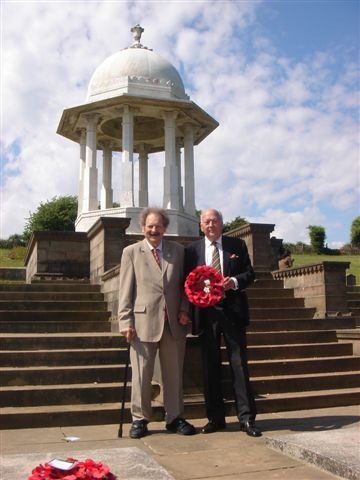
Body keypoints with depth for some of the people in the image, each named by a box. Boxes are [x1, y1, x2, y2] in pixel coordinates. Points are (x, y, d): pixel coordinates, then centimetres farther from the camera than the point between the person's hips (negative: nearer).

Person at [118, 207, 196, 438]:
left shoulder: (178, 250, 11)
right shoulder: (131, 252, 5)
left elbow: (184, 282, 14)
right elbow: (125, 290, 1)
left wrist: (184, 309, -1)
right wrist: (126, 322, -6)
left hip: (174, 322, 2)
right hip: (143, 321, -2)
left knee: (174, 373, 10)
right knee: (141, 374, 4)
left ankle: (174, 418, 23)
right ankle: (140, 419, 19)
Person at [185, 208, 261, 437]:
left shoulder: (238, 245, 7)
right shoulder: (192, 249, 8)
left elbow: (250, 274, 5)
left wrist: (235, 282, -14)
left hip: (232, 311, -1)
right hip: (206, 313, 1)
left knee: (239, 363, 0)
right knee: (210, 366, 7)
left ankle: (247, 417, 7)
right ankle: (216, 418, 18)